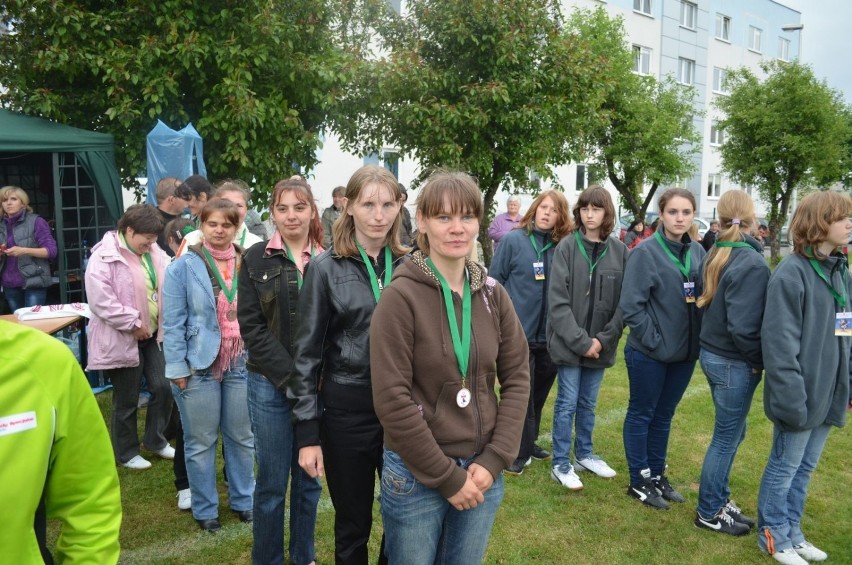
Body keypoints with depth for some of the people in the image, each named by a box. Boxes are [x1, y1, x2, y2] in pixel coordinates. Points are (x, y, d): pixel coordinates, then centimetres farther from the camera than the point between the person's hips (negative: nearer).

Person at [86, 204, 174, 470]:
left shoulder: (154, 252, 5)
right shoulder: (104, 257, -17)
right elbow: (101, 301, -23)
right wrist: (134, 324, -19)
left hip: (153, 335, 7)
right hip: (122, 340, -6)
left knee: (162, 388, 10)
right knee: (126, 400, 7)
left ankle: (155, 440, 31)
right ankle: (126, 453, 27)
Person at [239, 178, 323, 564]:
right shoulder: (256, 259, -1)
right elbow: (250, 326, -6)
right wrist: (289, 375, -14)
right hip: (271, 386, -2)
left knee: (309, 479, 15)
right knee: (272, 482, 7)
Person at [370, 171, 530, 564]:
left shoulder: (493, 295, 0)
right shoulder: (401, 296, -14)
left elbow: (517, 378, 3)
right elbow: (391, 399, -16)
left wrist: (493, 460, -6)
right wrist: (447, 477, -13)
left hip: (482, 472, 4)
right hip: (417, 475, -4)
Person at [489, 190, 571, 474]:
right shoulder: (513, 240, -7)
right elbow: (494, 283, -4)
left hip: (550, 335, 4)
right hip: (517, 334, -4)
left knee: (539, 395, 18)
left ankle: (529, 442, 37)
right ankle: (520, 451, 20)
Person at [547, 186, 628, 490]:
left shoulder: (620, 251, 1)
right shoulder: (567, 247, -8)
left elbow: (624, 303, 0)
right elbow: (558, 301, -12)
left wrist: (603, 339, -9)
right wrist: (580, 341, -16)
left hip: (600, 345, 3)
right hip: (568, 342, -3)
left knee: (588, 403, 18)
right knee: (567, 403, 5)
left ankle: (585, 454, 35)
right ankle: (561, 464, 19)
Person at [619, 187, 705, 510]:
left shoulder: (698, 252, 4)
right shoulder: (646, 252, -13)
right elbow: (631, 305, -17)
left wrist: (698, 339, 2)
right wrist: (653, 341, -17)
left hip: (685, 352, 6)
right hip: (650, 353, -6)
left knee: (664, 415, 18)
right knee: (642, 414, 9)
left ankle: (657, 474, 32)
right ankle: (639, 481, 22)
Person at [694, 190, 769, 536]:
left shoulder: (715, 255, 3)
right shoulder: (752, 263, -21)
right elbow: (742, 326, -24)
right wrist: (759, 360, -9)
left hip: (712, 353, 8)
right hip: (734, 363, -8)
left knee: (732, 431, 21)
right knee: (727, 437, 7)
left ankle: (719, 499, 35)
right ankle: (709, 513, 21)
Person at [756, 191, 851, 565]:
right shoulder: (791, 273, -18)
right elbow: (779, 342, -20)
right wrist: (791, 395, -23)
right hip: (802, 393, -8)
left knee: (805, 467, 20)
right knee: (785, 467, 8)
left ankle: (791, 531, 35)